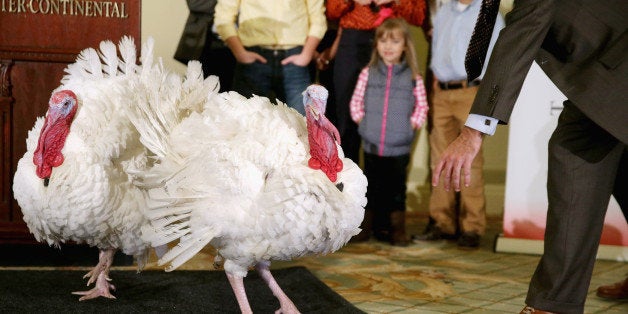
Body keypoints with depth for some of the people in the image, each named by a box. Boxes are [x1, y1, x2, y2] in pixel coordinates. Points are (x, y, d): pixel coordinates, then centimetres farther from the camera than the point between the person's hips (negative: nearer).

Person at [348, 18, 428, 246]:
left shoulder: (413, 77, 0)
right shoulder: (368, 73, 3)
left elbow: (422, 106, 8)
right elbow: (355, 102, 9)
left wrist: (413, 124, -4)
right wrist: (362, 121, -2)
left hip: (400, 147, -1)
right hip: (371, 145, 1)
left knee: (397, 187, 5)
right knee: (373, 187, 9)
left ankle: (397, 229, 14)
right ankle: (378, 226, 20)